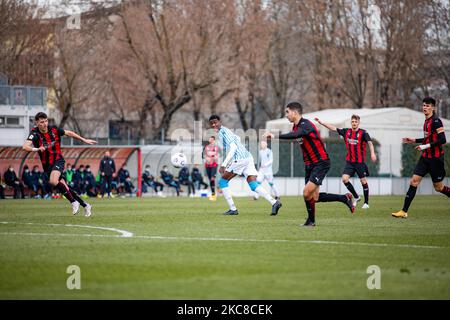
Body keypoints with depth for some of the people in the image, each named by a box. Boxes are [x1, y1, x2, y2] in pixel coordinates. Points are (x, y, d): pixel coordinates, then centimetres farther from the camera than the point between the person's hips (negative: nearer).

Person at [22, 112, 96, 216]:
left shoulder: (54, 129, -8)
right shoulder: (35, 133, -16)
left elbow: (69, 133, 9)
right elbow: (25, 146, -32)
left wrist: (84, 140, 13)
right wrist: (36, 149, -51)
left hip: (58, 160, -2)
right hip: (47, 164, 2)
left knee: (53, 181, -30)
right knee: (65, 188, 5)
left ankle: (74, 202, -18)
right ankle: (85, 205, 21)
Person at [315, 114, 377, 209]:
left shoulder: (363, 133, -9)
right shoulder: (346, 131, 5)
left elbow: (370, 143, -21)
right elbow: (334, 128, 10)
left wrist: (372, 153, -38)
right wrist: (321, 122, 7)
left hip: (360, 162, -4)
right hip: (349, 161, 4)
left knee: (363, 181, 1)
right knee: (344, 179, -9)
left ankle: (366, 203, 14)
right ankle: (356, 197, 11)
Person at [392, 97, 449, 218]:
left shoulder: (436, 121, -16)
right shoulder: (427, 121, 11)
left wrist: (426, 146, -22)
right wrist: (414, 140, 18)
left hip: (435, 158, -8)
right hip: (426, 157, 8)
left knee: (438, 187, 2)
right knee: (414, 181, -2)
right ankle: (404, 211, -3)